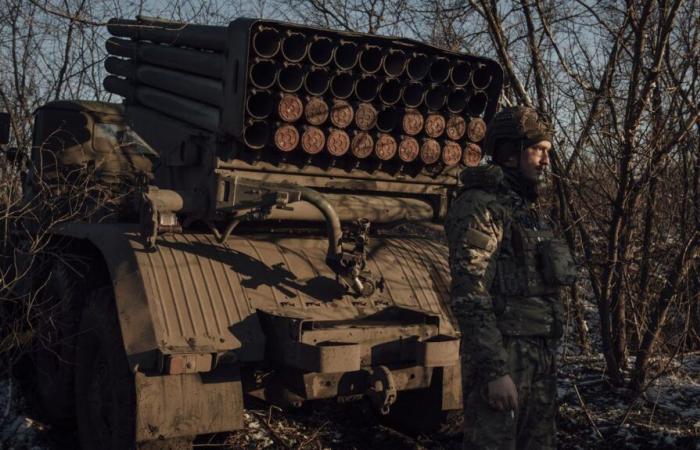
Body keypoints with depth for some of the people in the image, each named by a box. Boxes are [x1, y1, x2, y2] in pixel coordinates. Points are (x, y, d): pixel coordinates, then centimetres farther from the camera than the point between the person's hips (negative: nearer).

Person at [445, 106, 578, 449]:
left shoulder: (527, 210, 15)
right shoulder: (479, 207, -13)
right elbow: (470, 297, -20)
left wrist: (547, 355, 19)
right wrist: (495, 370, -23)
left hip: (540, 355, 9)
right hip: (502, 356, -9)